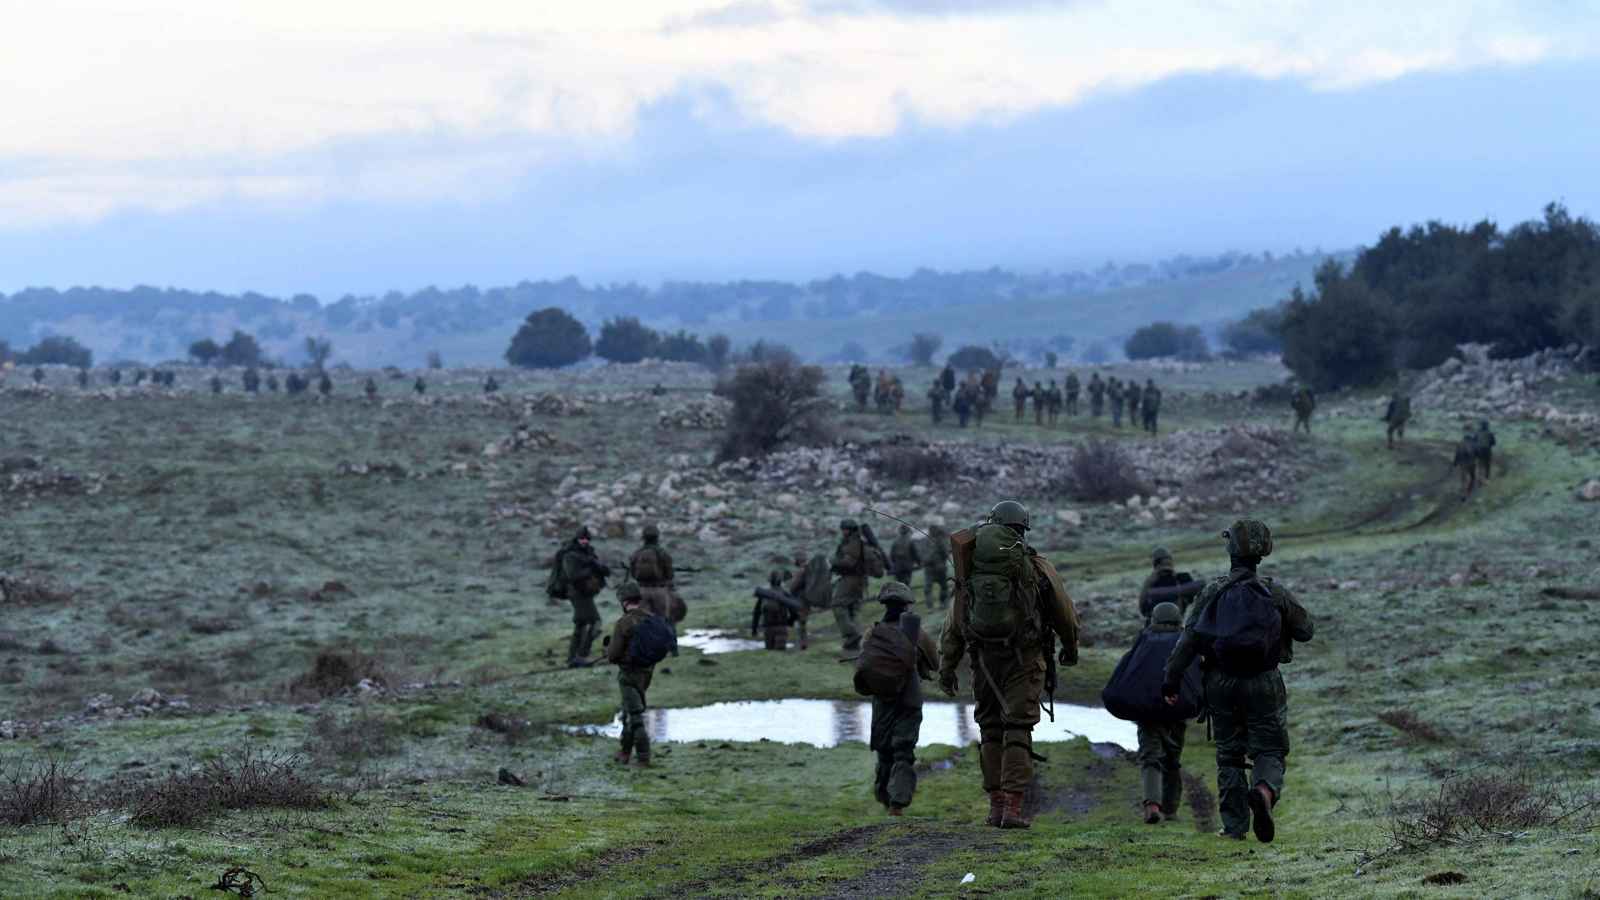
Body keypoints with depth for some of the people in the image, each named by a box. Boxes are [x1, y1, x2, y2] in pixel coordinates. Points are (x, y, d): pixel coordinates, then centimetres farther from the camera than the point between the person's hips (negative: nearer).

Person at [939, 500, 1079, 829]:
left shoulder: (971, 569, 5)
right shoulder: (1038, 568, -2)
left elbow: (954, 624, 5)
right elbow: (1066, 616, 9)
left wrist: (946, 667, 10)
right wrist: (1071, 648, 27)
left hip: (985, 659, 2)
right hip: (1024, 660, -2)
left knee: (991, 730, 12)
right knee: (1017, 730, -2)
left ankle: (996, 806, 11)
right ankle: (1013, 806, -10)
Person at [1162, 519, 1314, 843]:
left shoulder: (1212, 591, -3)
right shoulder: (1274, 592, -5)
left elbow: (1189, 637, -6)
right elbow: (1305, 630, 4)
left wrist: (1171, 680, -3)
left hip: (1221, 683, 1)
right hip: (1263, 683, -1)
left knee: (1229, 755, 12)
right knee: (1269, 750, 4)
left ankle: (1234, 826, 10)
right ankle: (1264, 792, -27)